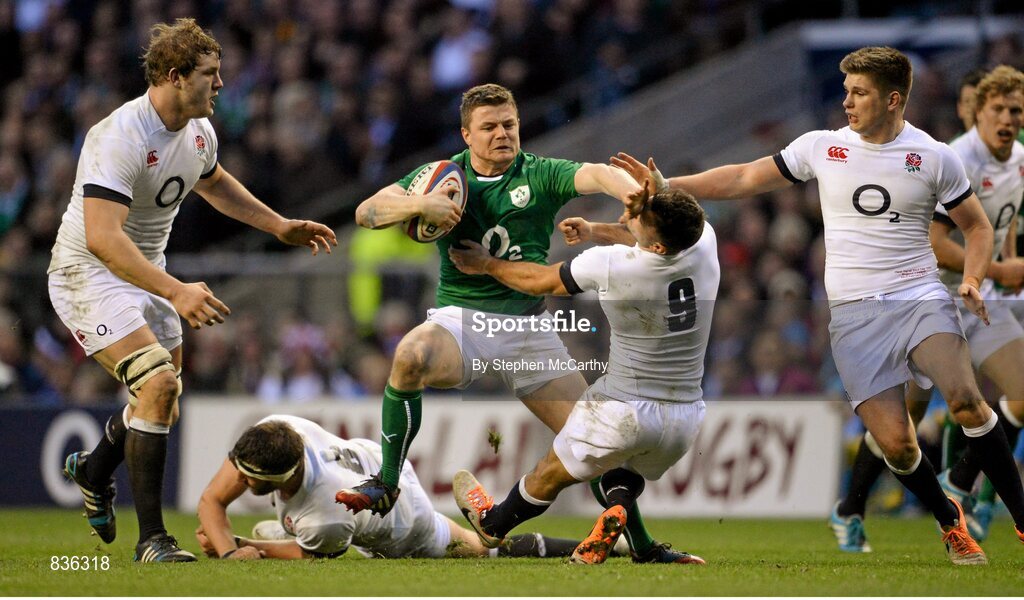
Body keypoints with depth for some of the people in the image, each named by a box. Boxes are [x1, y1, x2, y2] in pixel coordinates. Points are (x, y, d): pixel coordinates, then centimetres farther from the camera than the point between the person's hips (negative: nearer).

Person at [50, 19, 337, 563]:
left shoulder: (199, 130, 0)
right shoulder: (121, 138, -29)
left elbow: (212, 181, 25)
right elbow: (102, 236, -38)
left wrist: (281, 227, 20)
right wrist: (176, 292, -45)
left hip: (146, 273, 9)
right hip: (89, 274, -9)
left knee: (163, 406, 13)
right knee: (158, 384, -23)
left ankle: (93, 470, 45)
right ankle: (151, 539, -16)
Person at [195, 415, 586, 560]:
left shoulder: (327, 522, -48)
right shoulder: (275, 429, -35)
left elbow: (308, 555, -23)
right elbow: (212, 499, -26)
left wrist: (240, 545, -22)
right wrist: (228, 550, -42)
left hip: (402, 531, -6)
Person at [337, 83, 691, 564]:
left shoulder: (540, 175, 2)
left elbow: (593, 175, -19)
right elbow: (367, 212, -4)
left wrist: (629, 189, -42)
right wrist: (419, 205, -23)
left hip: (529, 324, 1)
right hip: (460, 317, -1)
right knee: (411, 357, -35)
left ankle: (641, 545, 12)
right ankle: (385, 484, -21)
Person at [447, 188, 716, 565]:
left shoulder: (610, 265, -22)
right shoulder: (705, 242, -11)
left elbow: (541, 281, -1)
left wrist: (486, 265, 14)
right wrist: (596, 232, 18)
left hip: (624, 409, -5)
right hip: (686, 416, 5)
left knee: (551, 474, 20)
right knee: (627, 476, 32)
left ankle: (492, 524, 42)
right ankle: (618, 507, 1)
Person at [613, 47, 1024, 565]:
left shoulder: (934, 157, 4)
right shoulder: (821, 147, 8)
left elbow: (977, 226, 14)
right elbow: (744, 179, 15)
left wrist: (972, 279, -4)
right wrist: (667, 186, 9)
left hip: (920, 299, -1)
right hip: (853, 313, 1)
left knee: (965, 402, -27)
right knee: (895, 443, -12)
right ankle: (950, 522, 15)